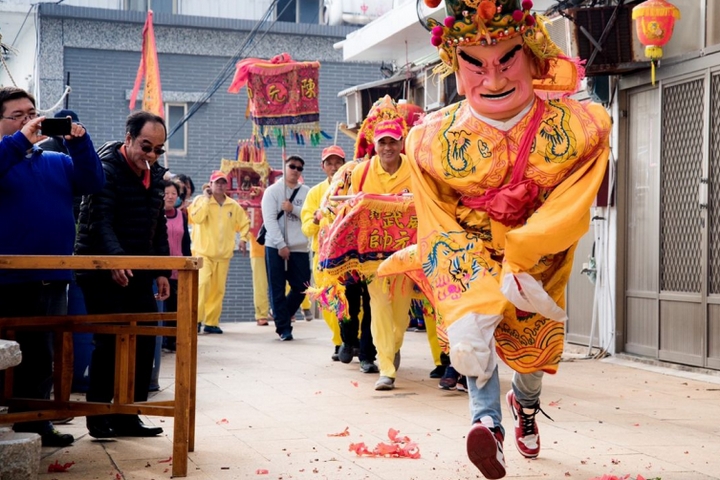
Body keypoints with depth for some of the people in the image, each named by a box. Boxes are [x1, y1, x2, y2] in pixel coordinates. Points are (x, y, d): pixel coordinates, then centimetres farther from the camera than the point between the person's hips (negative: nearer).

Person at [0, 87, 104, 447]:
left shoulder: (57, 161, 17)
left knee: (41, 358, 13)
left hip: (52, 279, 6)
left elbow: (92, 183, 3)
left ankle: (34, 423, 23)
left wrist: (80, 144, -9)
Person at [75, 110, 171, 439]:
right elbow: (100, 221, -23)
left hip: (138, 273, 8)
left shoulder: (155, 175, 13)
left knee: (144, 342, 5)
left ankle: (127, 416, 15)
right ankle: (98, 416, 7)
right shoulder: (106, 168, -11)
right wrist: (116, 259, -38)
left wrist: (161, 270, 11)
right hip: (102, 273, -7)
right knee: (109, 341, -7)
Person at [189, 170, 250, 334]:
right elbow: (196, 218, -19)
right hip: (203, 252, -4)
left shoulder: (233, 205, 9)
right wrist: (206, 199, -15)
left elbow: (244, 222, 21)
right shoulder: (201, 200, -1)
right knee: (202, 284, -19)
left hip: (223, 254, 4)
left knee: (218, 289, 5)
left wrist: (243, 238, 6)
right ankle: (196, 319, -13)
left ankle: (211, 322, 13)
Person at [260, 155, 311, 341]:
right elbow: (269, 220, -8)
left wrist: (293, 209, -13)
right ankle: (283, 328, 6)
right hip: (276, 247, -3)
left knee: (301, 287, 3)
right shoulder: (272, 191, 1)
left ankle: (282, 316, 25)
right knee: (278, 289, -2)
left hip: (300, 248, 3)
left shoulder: (306, 192, 9)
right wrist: (281, 245, -16)